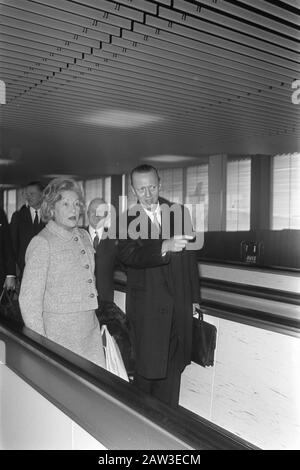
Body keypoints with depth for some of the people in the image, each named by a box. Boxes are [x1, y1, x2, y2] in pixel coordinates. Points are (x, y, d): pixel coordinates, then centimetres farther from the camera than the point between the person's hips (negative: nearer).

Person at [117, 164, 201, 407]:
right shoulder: (128, 220, -5)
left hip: (179, 304, 3)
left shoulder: (179, 213, 4)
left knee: (173, 365, 13)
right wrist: (165, 246, -39)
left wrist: (194, 296, 10)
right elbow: (129, 255, -23)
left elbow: (190, 258, 10)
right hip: (146, 307, -3)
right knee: (147, 369, 3)